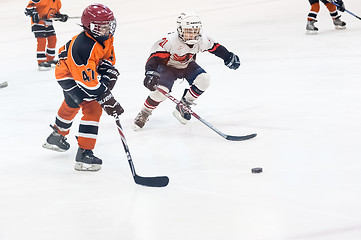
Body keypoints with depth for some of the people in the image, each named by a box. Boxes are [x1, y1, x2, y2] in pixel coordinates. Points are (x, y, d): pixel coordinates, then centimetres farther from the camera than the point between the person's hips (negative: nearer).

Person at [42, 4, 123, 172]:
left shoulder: (106, 37, -15)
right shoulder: (84, 47, -41)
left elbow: (108, 57, 4)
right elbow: (89, 84, -40)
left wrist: (108, 72, -16)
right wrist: (107, 101, -39)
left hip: (86, 73, 10)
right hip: (68, 75, -10)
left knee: (71, 106, 30)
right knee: (92, 108, -20)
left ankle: (57, 137, 57)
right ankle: (84, 154, -20)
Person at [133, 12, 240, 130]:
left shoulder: (201, 40, -19)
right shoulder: (170, 41, -36)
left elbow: (214, 47, 2)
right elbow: (155, 56, -39)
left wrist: (228, 57, 5)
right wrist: (150, 73, -53)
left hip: (187, 66, 5)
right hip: (167, 66, -5)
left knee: (203, 80, -20)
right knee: (161, 90, -28)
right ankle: (143, 114, -4)